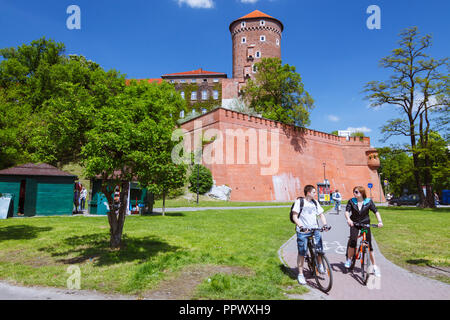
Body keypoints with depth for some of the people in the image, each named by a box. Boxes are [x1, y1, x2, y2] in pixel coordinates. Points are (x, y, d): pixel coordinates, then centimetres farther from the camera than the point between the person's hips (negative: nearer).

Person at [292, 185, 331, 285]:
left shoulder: (315, 203, 11)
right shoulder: (299, 202, -6)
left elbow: (321, 214, 12)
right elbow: (294, 217, -9)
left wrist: (325, 224, -6)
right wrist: (301, 226, -24)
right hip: (303, 231, -4)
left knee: (320, 249, -4)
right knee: (302, 253, 0)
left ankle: (320, 265, 26)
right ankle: (300, 274, 13)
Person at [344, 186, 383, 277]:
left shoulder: (368, 201, -5)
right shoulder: (351, 201, -5)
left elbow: (376, 211, -10)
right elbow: (347, 211, -15)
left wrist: (380, 221, -27)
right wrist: (348, 219, -36)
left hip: (365, 224, 0)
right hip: (354, 224, 0)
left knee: (369, 244, 0)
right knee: (353, 240, -20)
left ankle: (374, 266, 12)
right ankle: (349, 259, 1)